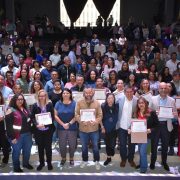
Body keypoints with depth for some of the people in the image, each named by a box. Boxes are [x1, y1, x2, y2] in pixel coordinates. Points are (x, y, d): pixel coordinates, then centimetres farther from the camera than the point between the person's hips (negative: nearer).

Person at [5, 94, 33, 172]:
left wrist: (30, 132, 14)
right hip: (17, 136, -6)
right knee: (17, 151, 8)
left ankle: (26, 163, 40)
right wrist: (12, 137, -17)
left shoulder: (25, 109, 9)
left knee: (27, 150, 18)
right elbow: (8, 126, -15)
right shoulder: (10, 110, -13)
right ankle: (16, 167, 27)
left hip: (27, 134, 7)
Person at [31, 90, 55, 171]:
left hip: (48, 130, -1)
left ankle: (49, 163, 24)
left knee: (48, 147, 5)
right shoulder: (35, 105, 0)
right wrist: (37, 124, -19)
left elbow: (52, 117, -6)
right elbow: (32, 117, -3)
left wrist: (45, 125, -17)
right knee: (40, 147, 11)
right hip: (38, 130, 1)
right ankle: (41, 162, 29)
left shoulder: (50, 105, -3)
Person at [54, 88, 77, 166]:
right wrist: (63, 124, -11)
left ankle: (71, 158, 27)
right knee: (62, 144, 8)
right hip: (61, 128, 1)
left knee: (72, 144, 7)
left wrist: (69, 123, -15)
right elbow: (55, 115, -2)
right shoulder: (58, 104, 1)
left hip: (72, 128, -1)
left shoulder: (74, 103, -3)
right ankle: (63, 158, 28)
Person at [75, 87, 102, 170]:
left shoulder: (97, 103, -1)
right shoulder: (79, 103, -2)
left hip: (94, 129, 0)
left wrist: (96, 121, -21)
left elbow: (100, 115, -4)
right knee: (84, 147, 16)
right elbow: (76, 114, -5)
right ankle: (85, 160, 35)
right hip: (83, 129, 1)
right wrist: (81, 121, -22)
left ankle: (97, 161, 29)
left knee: (95, 146, 11)